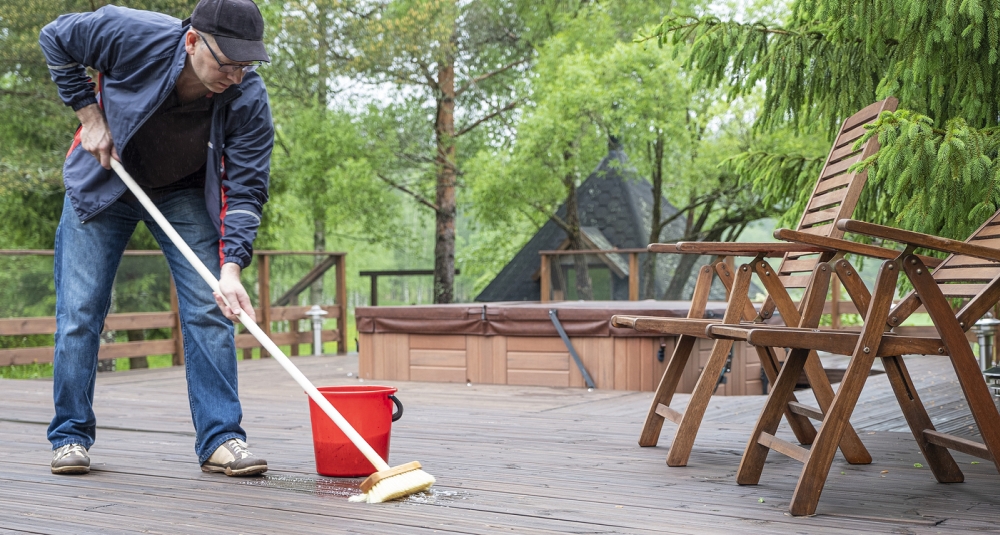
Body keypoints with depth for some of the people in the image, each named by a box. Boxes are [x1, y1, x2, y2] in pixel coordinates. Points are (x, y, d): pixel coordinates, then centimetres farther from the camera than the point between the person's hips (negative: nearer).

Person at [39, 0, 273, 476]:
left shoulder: (248, 100, -28)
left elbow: (246, 189, -26)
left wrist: (231, 267, -39)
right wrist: (90, 117, -16)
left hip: (185, 195, 1)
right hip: (102, 182, 0)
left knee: (209, 309, -9)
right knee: (79, 311, -2)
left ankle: (220, 439, -4)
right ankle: (70, 436, 11)